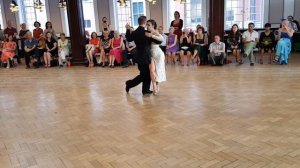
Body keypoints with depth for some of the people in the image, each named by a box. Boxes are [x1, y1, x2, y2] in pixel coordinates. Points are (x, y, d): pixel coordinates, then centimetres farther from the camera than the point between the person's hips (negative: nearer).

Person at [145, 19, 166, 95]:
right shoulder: (147, 33, 1)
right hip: (151, 54, 4)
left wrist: (151, 36, -38)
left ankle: (157, 86, 24)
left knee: (158, 70, 6)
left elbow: (162, 39, -35)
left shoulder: (155, 33, -15)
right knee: (152, 70, -8)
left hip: (157, 53, -4)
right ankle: (155, 87, 0)